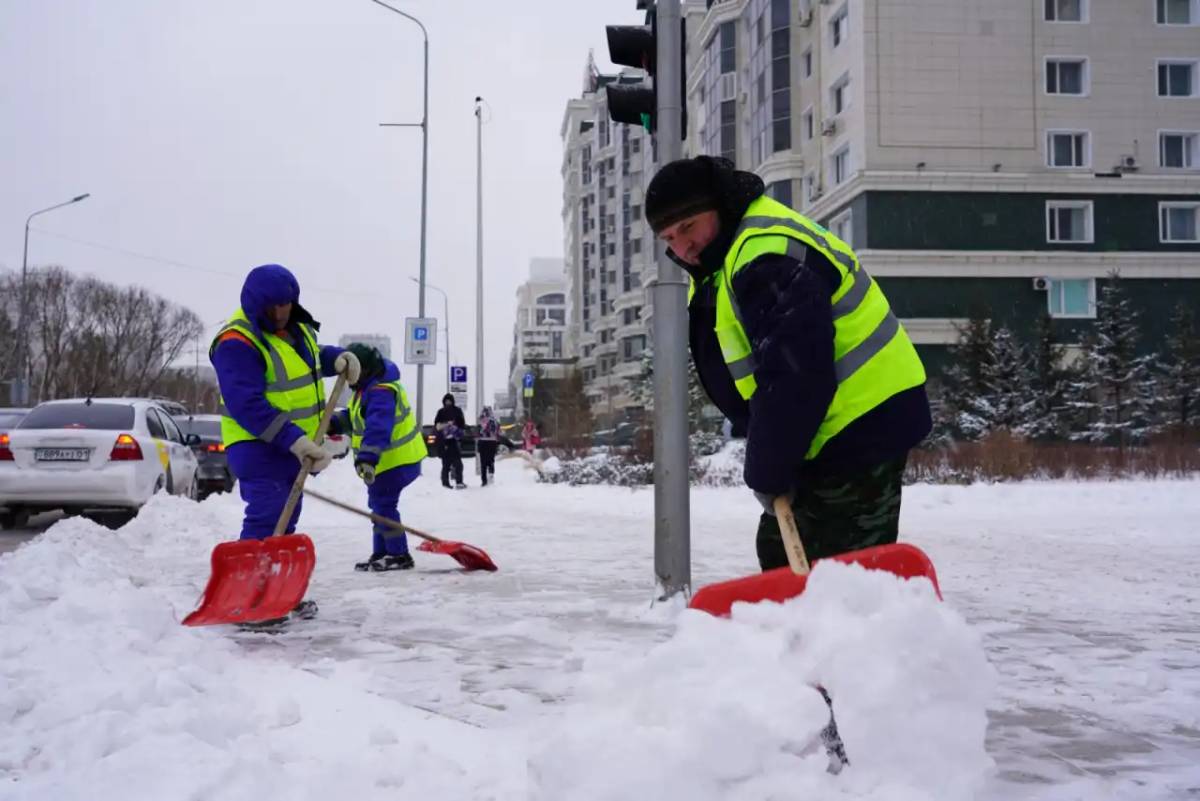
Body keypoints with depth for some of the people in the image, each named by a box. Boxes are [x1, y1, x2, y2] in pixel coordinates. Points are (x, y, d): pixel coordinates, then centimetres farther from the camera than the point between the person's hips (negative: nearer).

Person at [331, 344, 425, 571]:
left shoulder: (381, 392, -26)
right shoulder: (368, 386, 10)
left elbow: (378, 427, -39)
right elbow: (355, 417, 19)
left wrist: (368, 456, -48)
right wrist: (336, 422, 1)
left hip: (396, 460, -11)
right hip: (387, 459, 11)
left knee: (382, 504, -7)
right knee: (378, 503, 18)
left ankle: (399, 555, 0)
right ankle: (381, 552, 28)